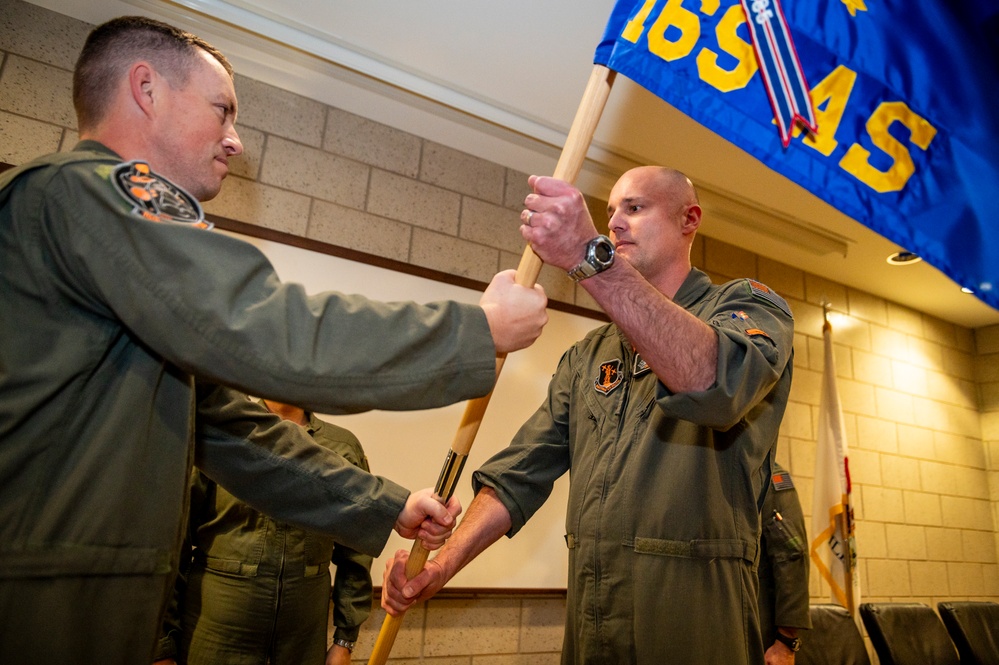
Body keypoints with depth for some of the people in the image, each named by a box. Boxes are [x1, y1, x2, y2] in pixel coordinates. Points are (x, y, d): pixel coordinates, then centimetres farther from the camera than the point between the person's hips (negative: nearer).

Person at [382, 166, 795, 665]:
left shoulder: (749, 305, -2)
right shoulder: (587, 356, 13)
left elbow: (713, 379, -27)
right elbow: (520, 474, 6)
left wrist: (590, 257, -35)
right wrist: (442, 564, -8)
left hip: (694, 623, -5)